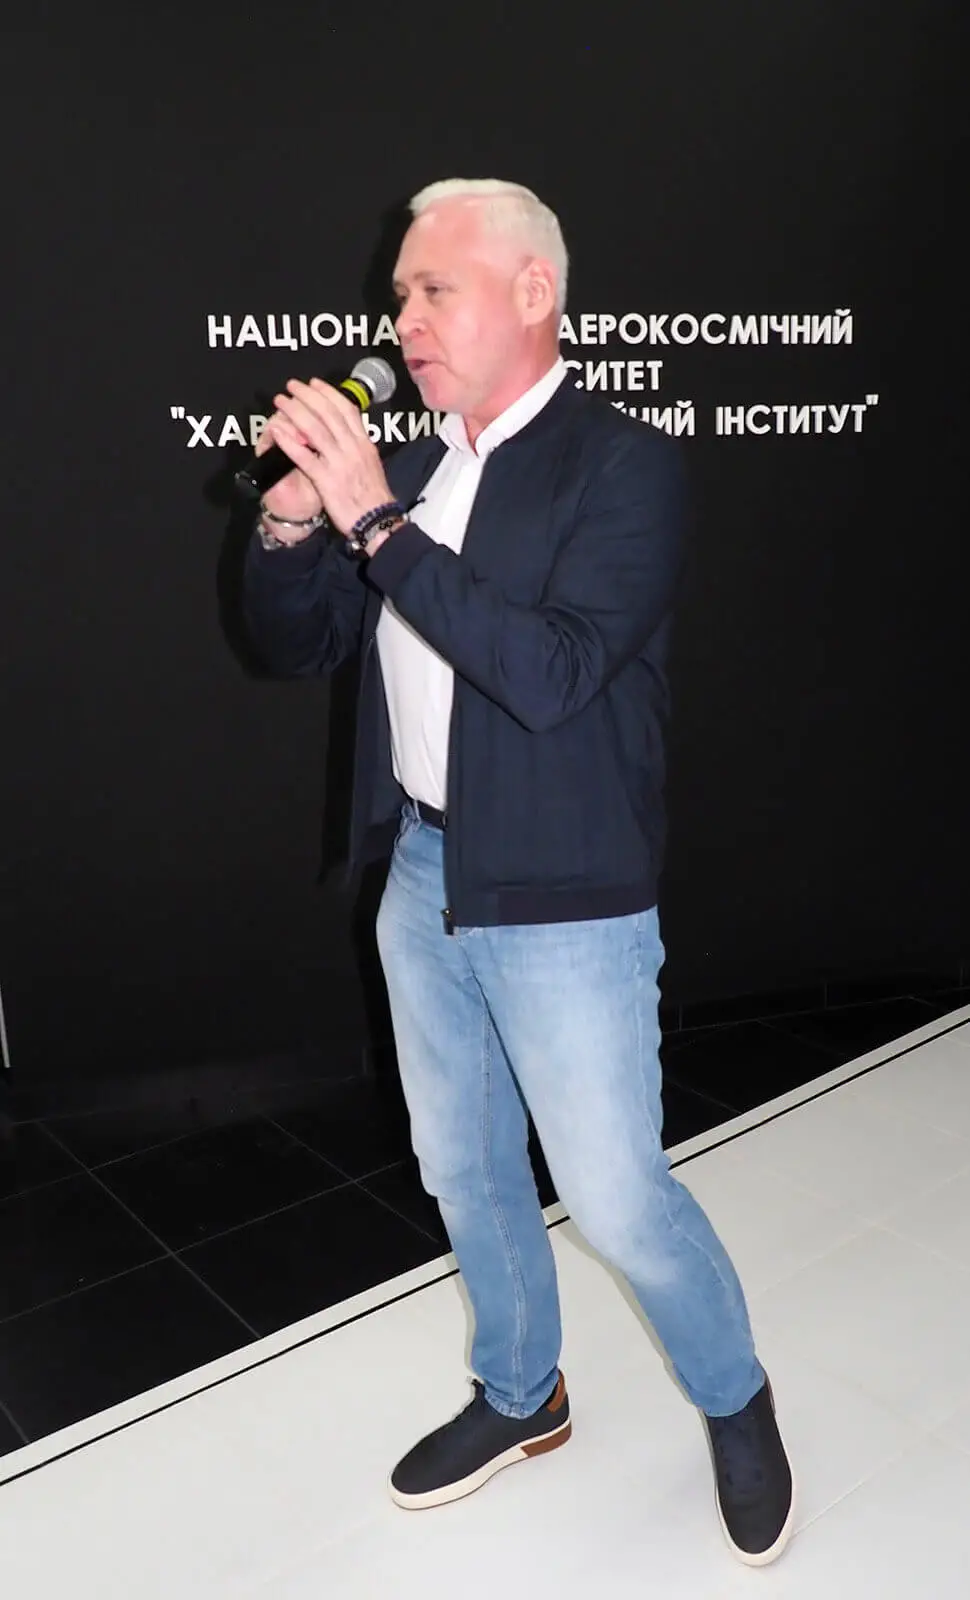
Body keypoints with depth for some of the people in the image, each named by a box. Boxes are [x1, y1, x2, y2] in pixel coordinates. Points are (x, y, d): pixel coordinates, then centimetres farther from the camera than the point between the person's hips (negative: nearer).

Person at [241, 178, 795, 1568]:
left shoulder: (626, 466, -13)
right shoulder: (415, 468, 6)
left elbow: (552, 674, -27)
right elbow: (298, 647, 8)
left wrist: (376, 521, -27)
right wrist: (290, 525, -11)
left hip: (562, 904, -6)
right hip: (421, 880, 7)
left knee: (615, 1198, 4)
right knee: (463, 1171, 20)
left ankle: (737, 1405, 36)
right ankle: (520, 1397, 46)